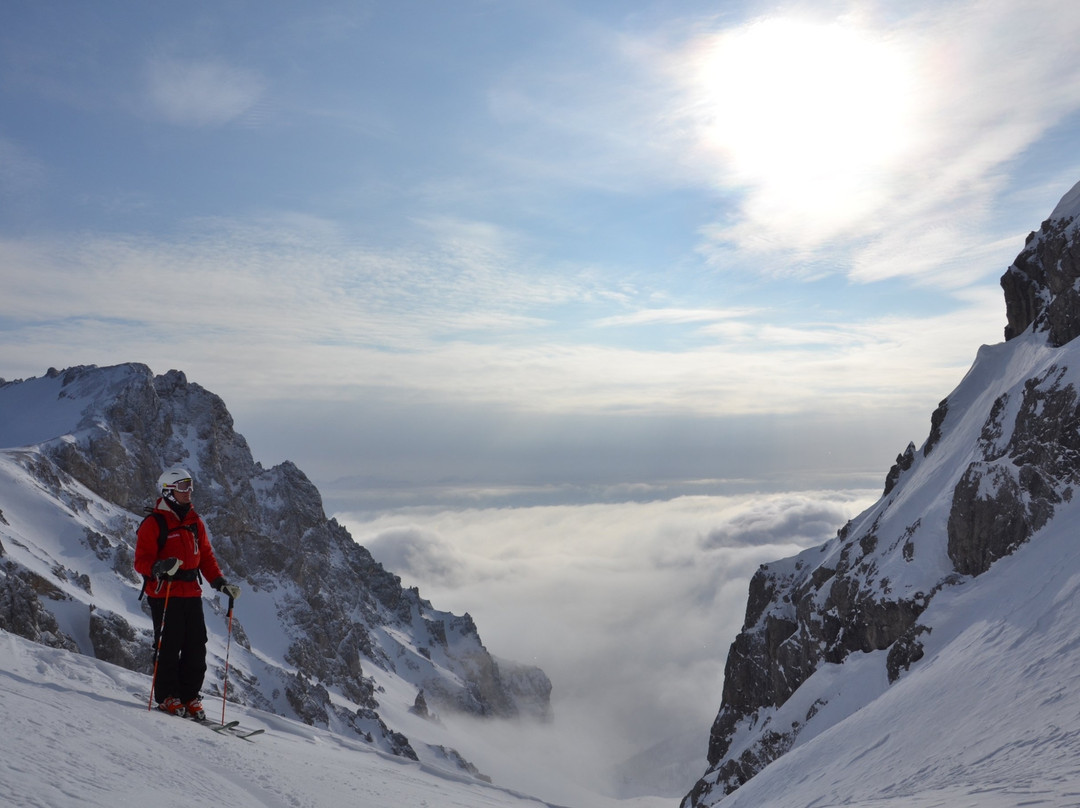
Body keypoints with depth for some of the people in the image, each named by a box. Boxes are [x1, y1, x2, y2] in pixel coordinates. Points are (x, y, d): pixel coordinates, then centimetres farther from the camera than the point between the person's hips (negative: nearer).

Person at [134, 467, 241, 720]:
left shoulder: (195, 522, 14)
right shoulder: (154, 523, -6)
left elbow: (206, 557, 19)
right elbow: (141, 561, -10)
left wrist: (220, 582, 7)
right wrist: (160, 567, -31)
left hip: (191, 594, 6)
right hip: (163, 595, -6)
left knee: (196, 648, 5)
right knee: (169, 647, -1)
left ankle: (189, 697, 15)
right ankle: (167, 697, 13)